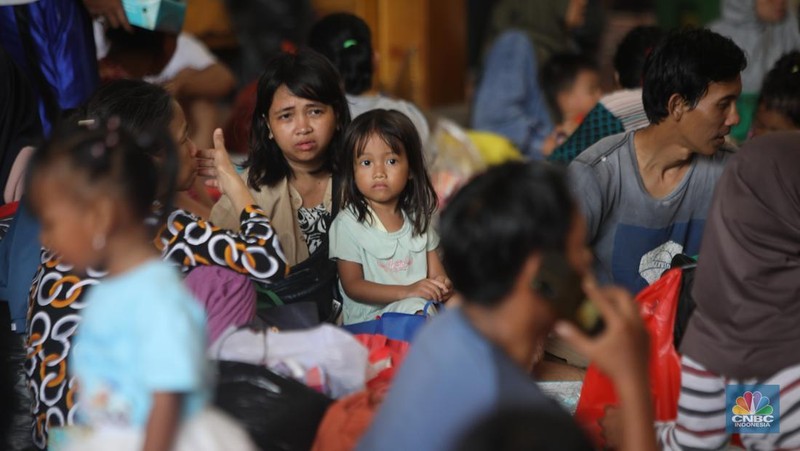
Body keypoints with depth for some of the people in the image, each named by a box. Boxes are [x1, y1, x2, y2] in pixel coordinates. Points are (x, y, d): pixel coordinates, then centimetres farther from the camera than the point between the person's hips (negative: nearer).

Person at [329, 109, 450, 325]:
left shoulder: (417, 218, 14)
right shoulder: (348, 223, -4)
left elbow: (435, 271, 13)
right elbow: (352, 285, -8)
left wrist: (441, 286, -14)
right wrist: (406, 292, -21)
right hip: (368, 323, -5)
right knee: (415, 308, -34)